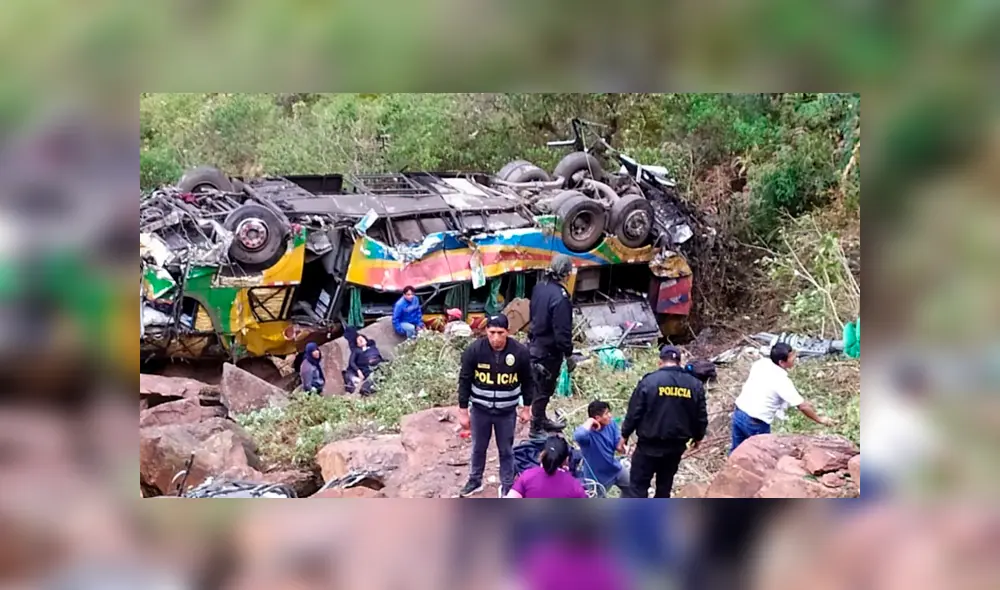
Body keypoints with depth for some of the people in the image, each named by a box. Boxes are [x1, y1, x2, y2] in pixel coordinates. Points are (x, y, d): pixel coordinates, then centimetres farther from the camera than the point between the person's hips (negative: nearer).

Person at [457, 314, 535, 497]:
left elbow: (528, 381, -1)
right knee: (478, 448, 17)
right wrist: (463, 411, -5)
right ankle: (475, 481, 38)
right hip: (480, 409, 0)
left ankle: (507, 485, 30)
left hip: (507, 411, 0)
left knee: (506, 450, 12)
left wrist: (527, 407, 5)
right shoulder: (474, 350, -18)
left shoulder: (520, 351, -16)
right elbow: (464, 381, -7)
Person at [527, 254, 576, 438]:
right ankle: (536, 428, 14)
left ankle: (541, 419, 38)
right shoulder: (560, 297, -27)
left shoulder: (539, 287, 0)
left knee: (541, 386, 22)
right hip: (549, 350, -9)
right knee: (544, 389, 4)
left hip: (535, 345, 9)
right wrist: (569, 355, -14)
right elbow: (562, 331, -24)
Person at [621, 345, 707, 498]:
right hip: (676, 445, 4)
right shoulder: (695, 384, -1)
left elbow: (634, 412, -8)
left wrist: (624, 435, 5)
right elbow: (701, 416, 7)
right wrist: (698, 436, 25)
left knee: (639, 483, 4)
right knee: (665, 483, 19)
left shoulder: (649, 381, -11)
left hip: (649, 444, -4)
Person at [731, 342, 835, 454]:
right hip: (755, 423, -6)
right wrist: (820, 419, 1)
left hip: (738, 413, 7)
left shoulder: (761, 363, -2)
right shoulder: (782, 381, -21)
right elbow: (802, 406, -15)